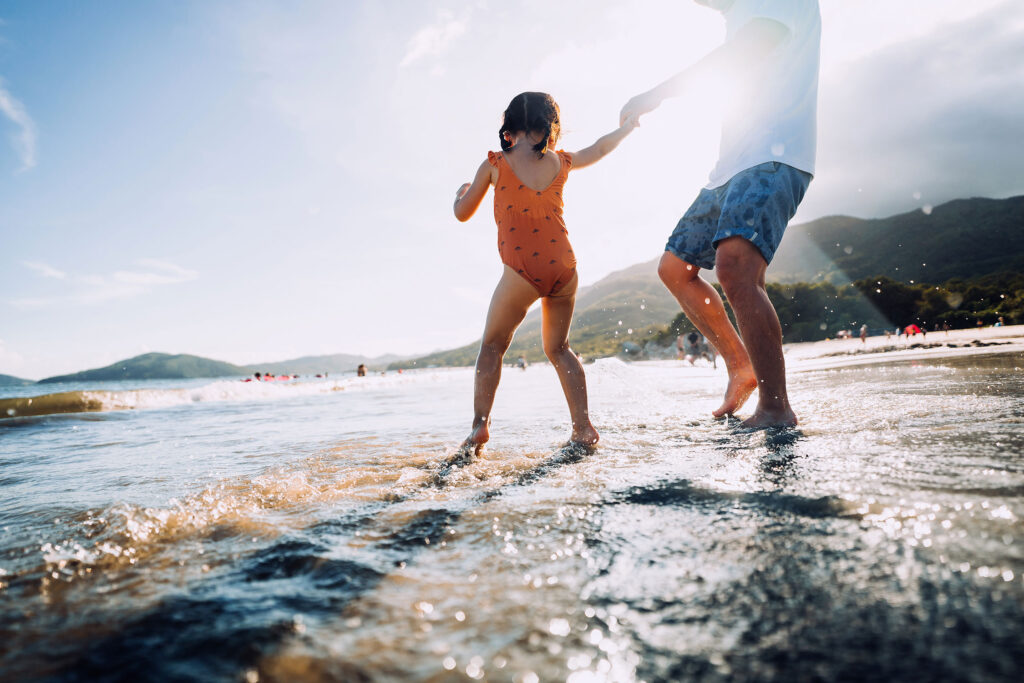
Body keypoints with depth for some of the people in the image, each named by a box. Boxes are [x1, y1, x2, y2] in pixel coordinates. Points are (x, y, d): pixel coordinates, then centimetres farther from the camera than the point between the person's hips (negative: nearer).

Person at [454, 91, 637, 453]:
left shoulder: (494, 165, 6)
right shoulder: (561, 162, 14)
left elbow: (462, 213, 14)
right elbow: (600, 148, 34)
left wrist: (461, 192, 37)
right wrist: (626, 126, 54)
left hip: (522, 270, -3)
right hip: (563, 267, 3)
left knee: (492, 345, 13)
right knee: (558, 348, 18)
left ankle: (480, 423, 2)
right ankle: (583, 427, 11)